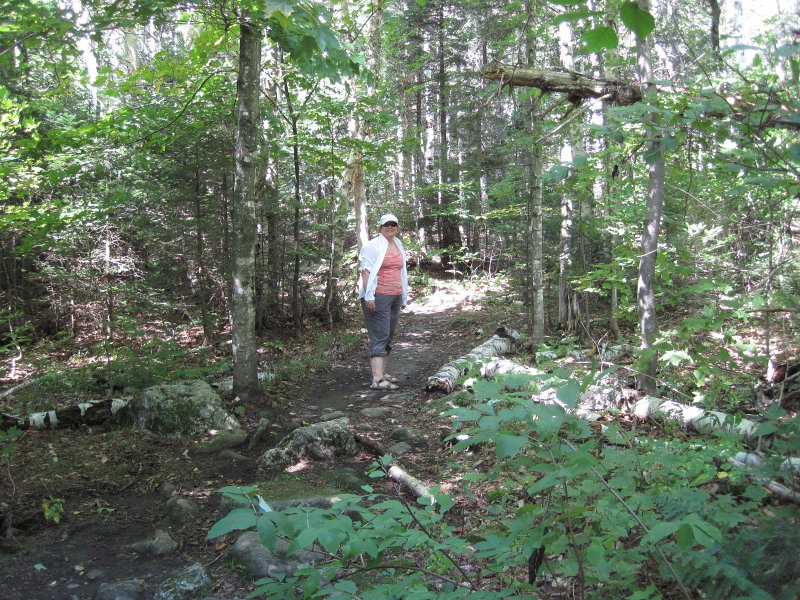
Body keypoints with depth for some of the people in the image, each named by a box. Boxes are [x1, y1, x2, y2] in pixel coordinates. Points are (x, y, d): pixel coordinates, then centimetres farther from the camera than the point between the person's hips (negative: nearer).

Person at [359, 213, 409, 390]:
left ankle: (381, 372, 19)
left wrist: (403, 298, 22)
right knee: (380, 337, -11)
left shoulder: (399, 246, 18)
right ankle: (377, 380, -13)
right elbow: (365, 270, -12)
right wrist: (369, 295, -20)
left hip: (395, 297, 8)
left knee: (388, 336, 10)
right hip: (379, 297, -8)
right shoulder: (373, 245, -5)